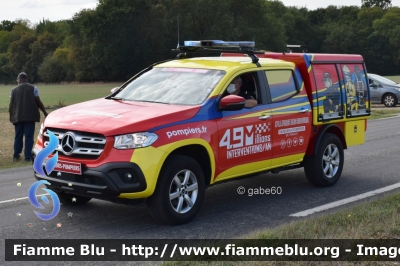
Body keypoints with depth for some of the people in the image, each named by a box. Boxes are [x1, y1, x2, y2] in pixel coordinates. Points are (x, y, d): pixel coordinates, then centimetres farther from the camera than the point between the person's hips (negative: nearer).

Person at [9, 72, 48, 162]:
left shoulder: (14, 90, 8)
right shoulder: (33, 88, 1)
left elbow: (11, 105, 6)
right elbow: (38, 102, -1)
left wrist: (11, 116, 18)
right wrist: (45, 112, 10)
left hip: (18, 117, 2)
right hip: (30, 116, -2)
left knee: (18, 136, 12)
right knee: (29, 136, -2)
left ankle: (16, 156, 13)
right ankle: (28, 157, -5)